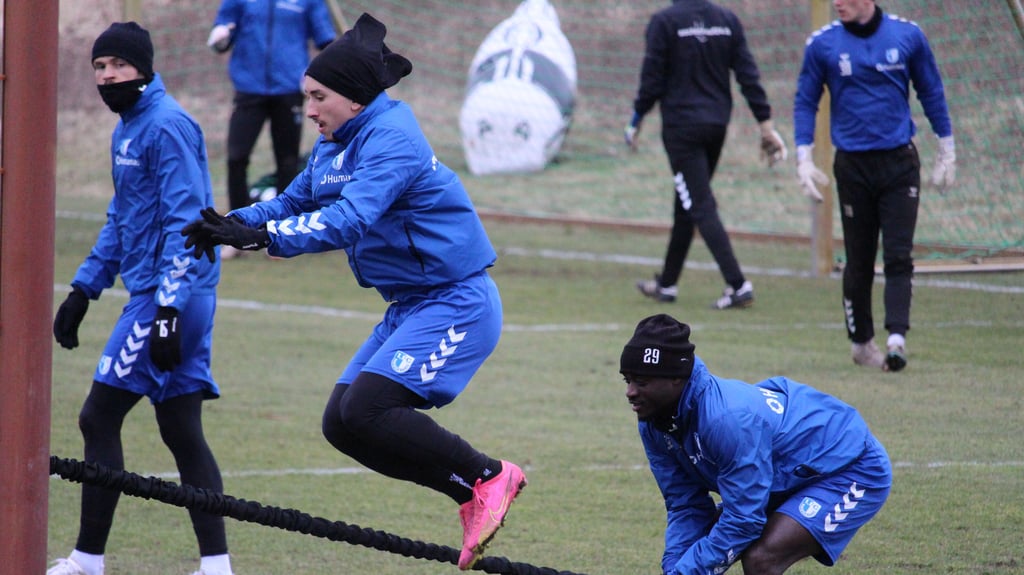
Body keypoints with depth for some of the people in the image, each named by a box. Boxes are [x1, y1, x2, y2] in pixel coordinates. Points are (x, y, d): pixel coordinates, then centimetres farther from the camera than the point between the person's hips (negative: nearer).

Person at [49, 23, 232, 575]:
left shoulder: (166, 127, -14)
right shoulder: (128, 129, 17)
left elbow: (185, 222, -20)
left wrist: (168, 311, -25)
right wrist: (82, 290, 25)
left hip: (170, 294, -10)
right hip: (155, 295, 10)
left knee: (99, 419, -5)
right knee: (181, 431, 8)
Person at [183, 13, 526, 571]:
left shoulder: (391, 139, -19)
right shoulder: (333, 146, 10)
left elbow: (350, 221, -31)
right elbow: (294, 202, 13)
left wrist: (263, 236, -37)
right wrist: (235, 223, -7)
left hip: (457, 303, -10)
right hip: (410, 309, 10)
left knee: (366, 409, -21)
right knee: (340, 422, 4)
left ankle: (487, 478, -8)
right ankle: (474, 499, 8)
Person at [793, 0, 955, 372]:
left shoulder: (907, 36, 1)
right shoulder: (822, 44, -1)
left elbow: (931, 92, 11)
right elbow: (805, 102, 7)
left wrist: (946, 151, 11)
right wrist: (804, 159, -2)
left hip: (900, 162, 0)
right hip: (852, 166, 0)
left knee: (898, 256, -9)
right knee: (859, 261, 6)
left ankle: (896, 338, -17)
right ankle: (861, 342, 19)